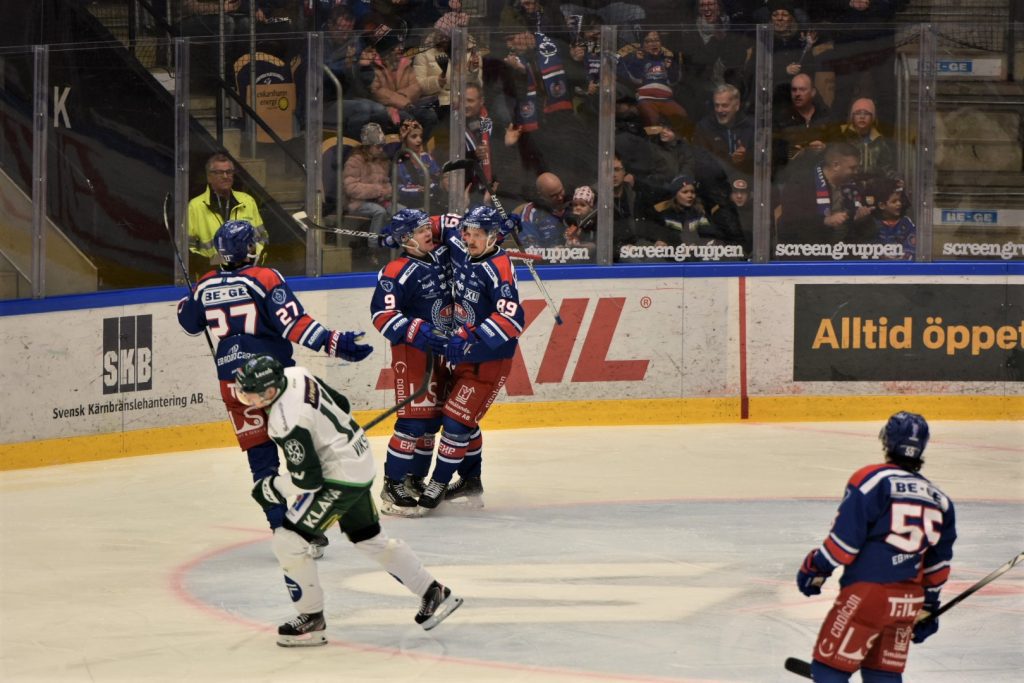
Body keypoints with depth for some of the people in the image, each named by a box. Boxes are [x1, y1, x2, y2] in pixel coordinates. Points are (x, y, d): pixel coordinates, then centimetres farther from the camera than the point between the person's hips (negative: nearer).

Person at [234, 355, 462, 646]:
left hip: (341, 478, -10)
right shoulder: (295, 375, -4)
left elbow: (308, 479, -24)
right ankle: (434, 594, 32)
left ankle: (312, 619, 3)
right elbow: (341, 404, 11)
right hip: (360, 461, 10)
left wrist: (272, 489, -9)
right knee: (370, 538, 23)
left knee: (288, 541, -8)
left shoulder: (285, 422, -30)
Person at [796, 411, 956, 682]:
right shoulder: (938, 500, 13)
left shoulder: (872, 480, -8)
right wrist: (928, 607, 30)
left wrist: (815, 569, 3)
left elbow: (844, 537, -11)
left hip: (866, 594, -6)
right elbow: (938, 562, 20)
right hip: (908, 603, 7)